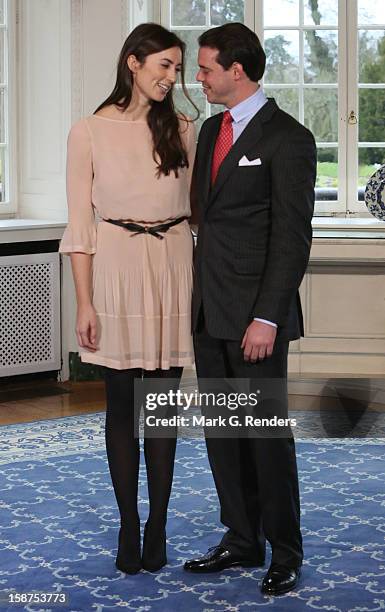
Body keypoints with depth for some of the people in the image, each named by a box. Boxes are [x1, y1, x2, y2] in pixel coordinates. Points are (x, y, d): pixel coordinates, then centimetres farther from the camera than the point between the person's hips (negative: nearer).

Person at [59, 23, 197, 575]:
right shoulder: (89, 132, -1)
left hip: (173, 269, 2)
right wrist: (85, 303, -7)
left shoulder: (181, 130, 8)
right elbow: (80, 224, -2)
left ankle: (157, 529, 14)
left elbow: (197, 205, 12)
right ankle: (128, 526, 16)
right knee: (122, 405, 5)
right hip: (117, 269, -2)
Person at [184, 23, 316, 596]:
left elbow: (293, 238, -13)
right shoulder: (211, 129, 14)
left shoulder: (288, 139, -9)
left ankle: (285, 554, 13)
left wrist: (267, 318, -18)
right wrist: (199, 298, 11)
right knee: (222, 434, 13)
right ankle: (241, 541, 25)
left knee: (267, 435, -1)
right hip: (209, 311, 8)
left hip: (255, 316, -8)